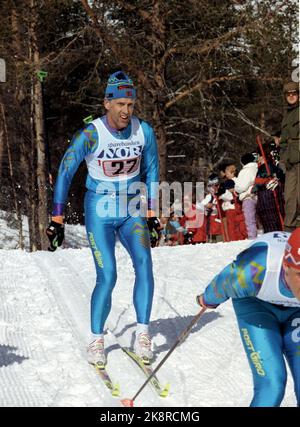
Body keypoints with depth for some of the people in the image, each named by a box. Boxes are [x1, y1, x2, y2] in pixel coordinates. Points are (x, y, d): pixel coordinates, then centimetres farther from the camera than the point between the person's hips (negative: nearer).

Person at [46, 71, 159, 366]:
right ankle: (96, 340, 7)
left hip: (132, 211, 3)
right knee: (107, 277, -11)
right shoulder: (90, 135, -17)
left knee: (144, 263, -20)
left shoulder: (144, 131, -7)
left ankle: (142, 333, -13)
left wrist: (153, 214, 7)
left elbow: (151, 171, 8)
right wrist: (57, 220, -8)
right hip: (100, 212, -3)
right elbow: (65, 173, -8)